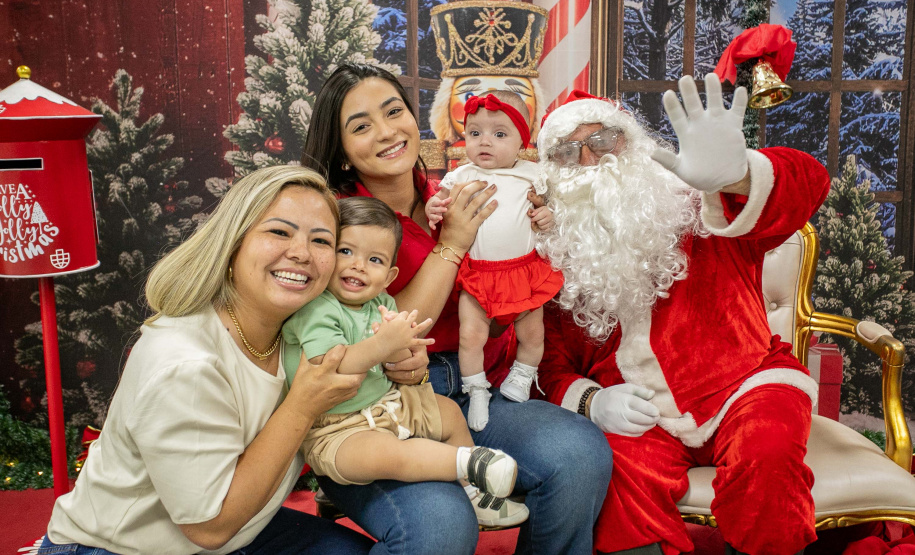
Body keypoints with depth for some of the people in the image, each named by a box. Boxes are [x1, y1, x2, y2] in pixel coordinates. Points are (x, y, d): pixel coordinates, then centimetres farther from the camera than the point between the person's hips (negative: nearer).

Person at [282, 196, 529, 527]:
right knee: (384, 454, -37)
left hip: (388, 401, 9)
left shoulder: (381, 304, 3)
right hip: (338, 425, -8)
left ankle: (472, 492, 27)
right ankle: (469, 461, -23)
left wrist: (402, 346, -23)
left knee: (449, 412, 16)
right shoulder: (317, 311, -20)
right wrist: (380, 345, -39)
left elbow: (401, 364, 2)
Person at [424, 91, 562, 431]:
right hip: (476, 272, -1)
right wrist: (433, 208, -14)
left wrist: (546, 215, -6)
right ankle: (476, 390, 15)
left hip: (524, 269, 1)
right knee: (471, 335, -7)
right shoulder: (462, 176, 2)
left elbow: (540, 206, 17)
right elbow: (440, 201, 8)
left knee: (531, 332, 8)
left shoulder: (528, 174, 5)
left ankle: (522, 376, 35)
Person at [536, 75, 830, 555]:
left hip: (738, 387, 1)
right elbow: (551, 364, 7)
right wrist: (590, 401, -16)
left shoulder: (693, 204, 2)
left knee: (767, 455, -29)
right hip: (635, 414, 0)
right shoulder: (555, 253, 7)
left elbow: (806, 185, -17)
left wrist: (737, 175, -40)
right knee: (624, 467, -31)